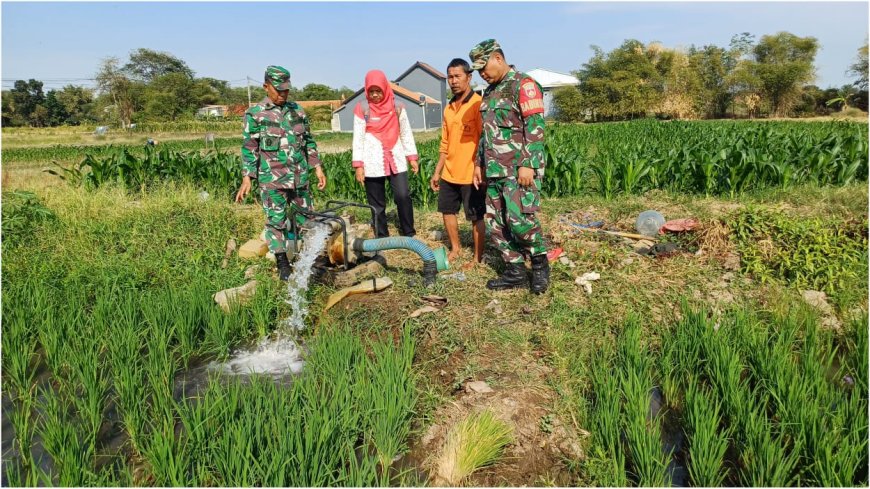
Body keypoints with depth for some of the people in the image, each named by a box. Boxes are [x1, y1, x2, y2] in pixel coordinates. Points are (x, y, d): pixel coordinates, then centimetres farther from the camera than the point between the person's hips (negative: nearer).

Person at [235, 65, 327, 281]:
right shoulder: (255, 114, -2)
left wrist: (317, 167, 9)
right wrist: (247, 178, -7)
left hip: (300, 176, 4)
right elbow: (249, 148, -3)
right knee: (276, 221, 2)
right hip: (271, 178, -4)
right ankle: (283, 264, 14)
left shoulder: (297, 110, 9)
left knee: (306, 218, 9)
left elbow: (309, 141, 15)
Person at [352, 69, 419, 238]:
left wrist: (412, 157, 5)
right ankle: (382, 240, 14)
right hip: (373, 163, -1)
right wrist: (358, 165, -7)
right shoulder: (362, 110, 0)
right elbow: (358, 138, -1)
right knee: (377, 204, 4)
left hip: (396, 159, 1)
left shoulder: (397, 108, 5)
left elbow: (406, 134, 10)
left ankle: (409, 235, 4)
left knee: (403, 196, -11)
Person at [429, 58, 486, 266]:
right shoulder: (448, 108, 12)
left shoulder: (478, 104, -11)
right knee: (447, 211, 17)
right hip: (449, 174, 8)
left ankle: (478, 257, 17)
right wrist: (437, 172, 16)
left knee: (476, 217, 3)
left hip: (471, 174, -8)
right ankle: (455, 249, 36)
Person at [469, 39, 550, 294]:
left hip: (519, 168, -9)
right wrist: (479, 163, 21)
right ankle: (515, 272, 15)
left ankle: (540, 265, 7)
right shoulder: (490, 92, 20)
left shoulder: (523, 84, -7)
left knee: (519, 219, -15)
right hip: (495, 170, 9)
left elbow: (536, 127, -15)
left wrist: (528, 165, -21)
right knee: (496, 222, 6)